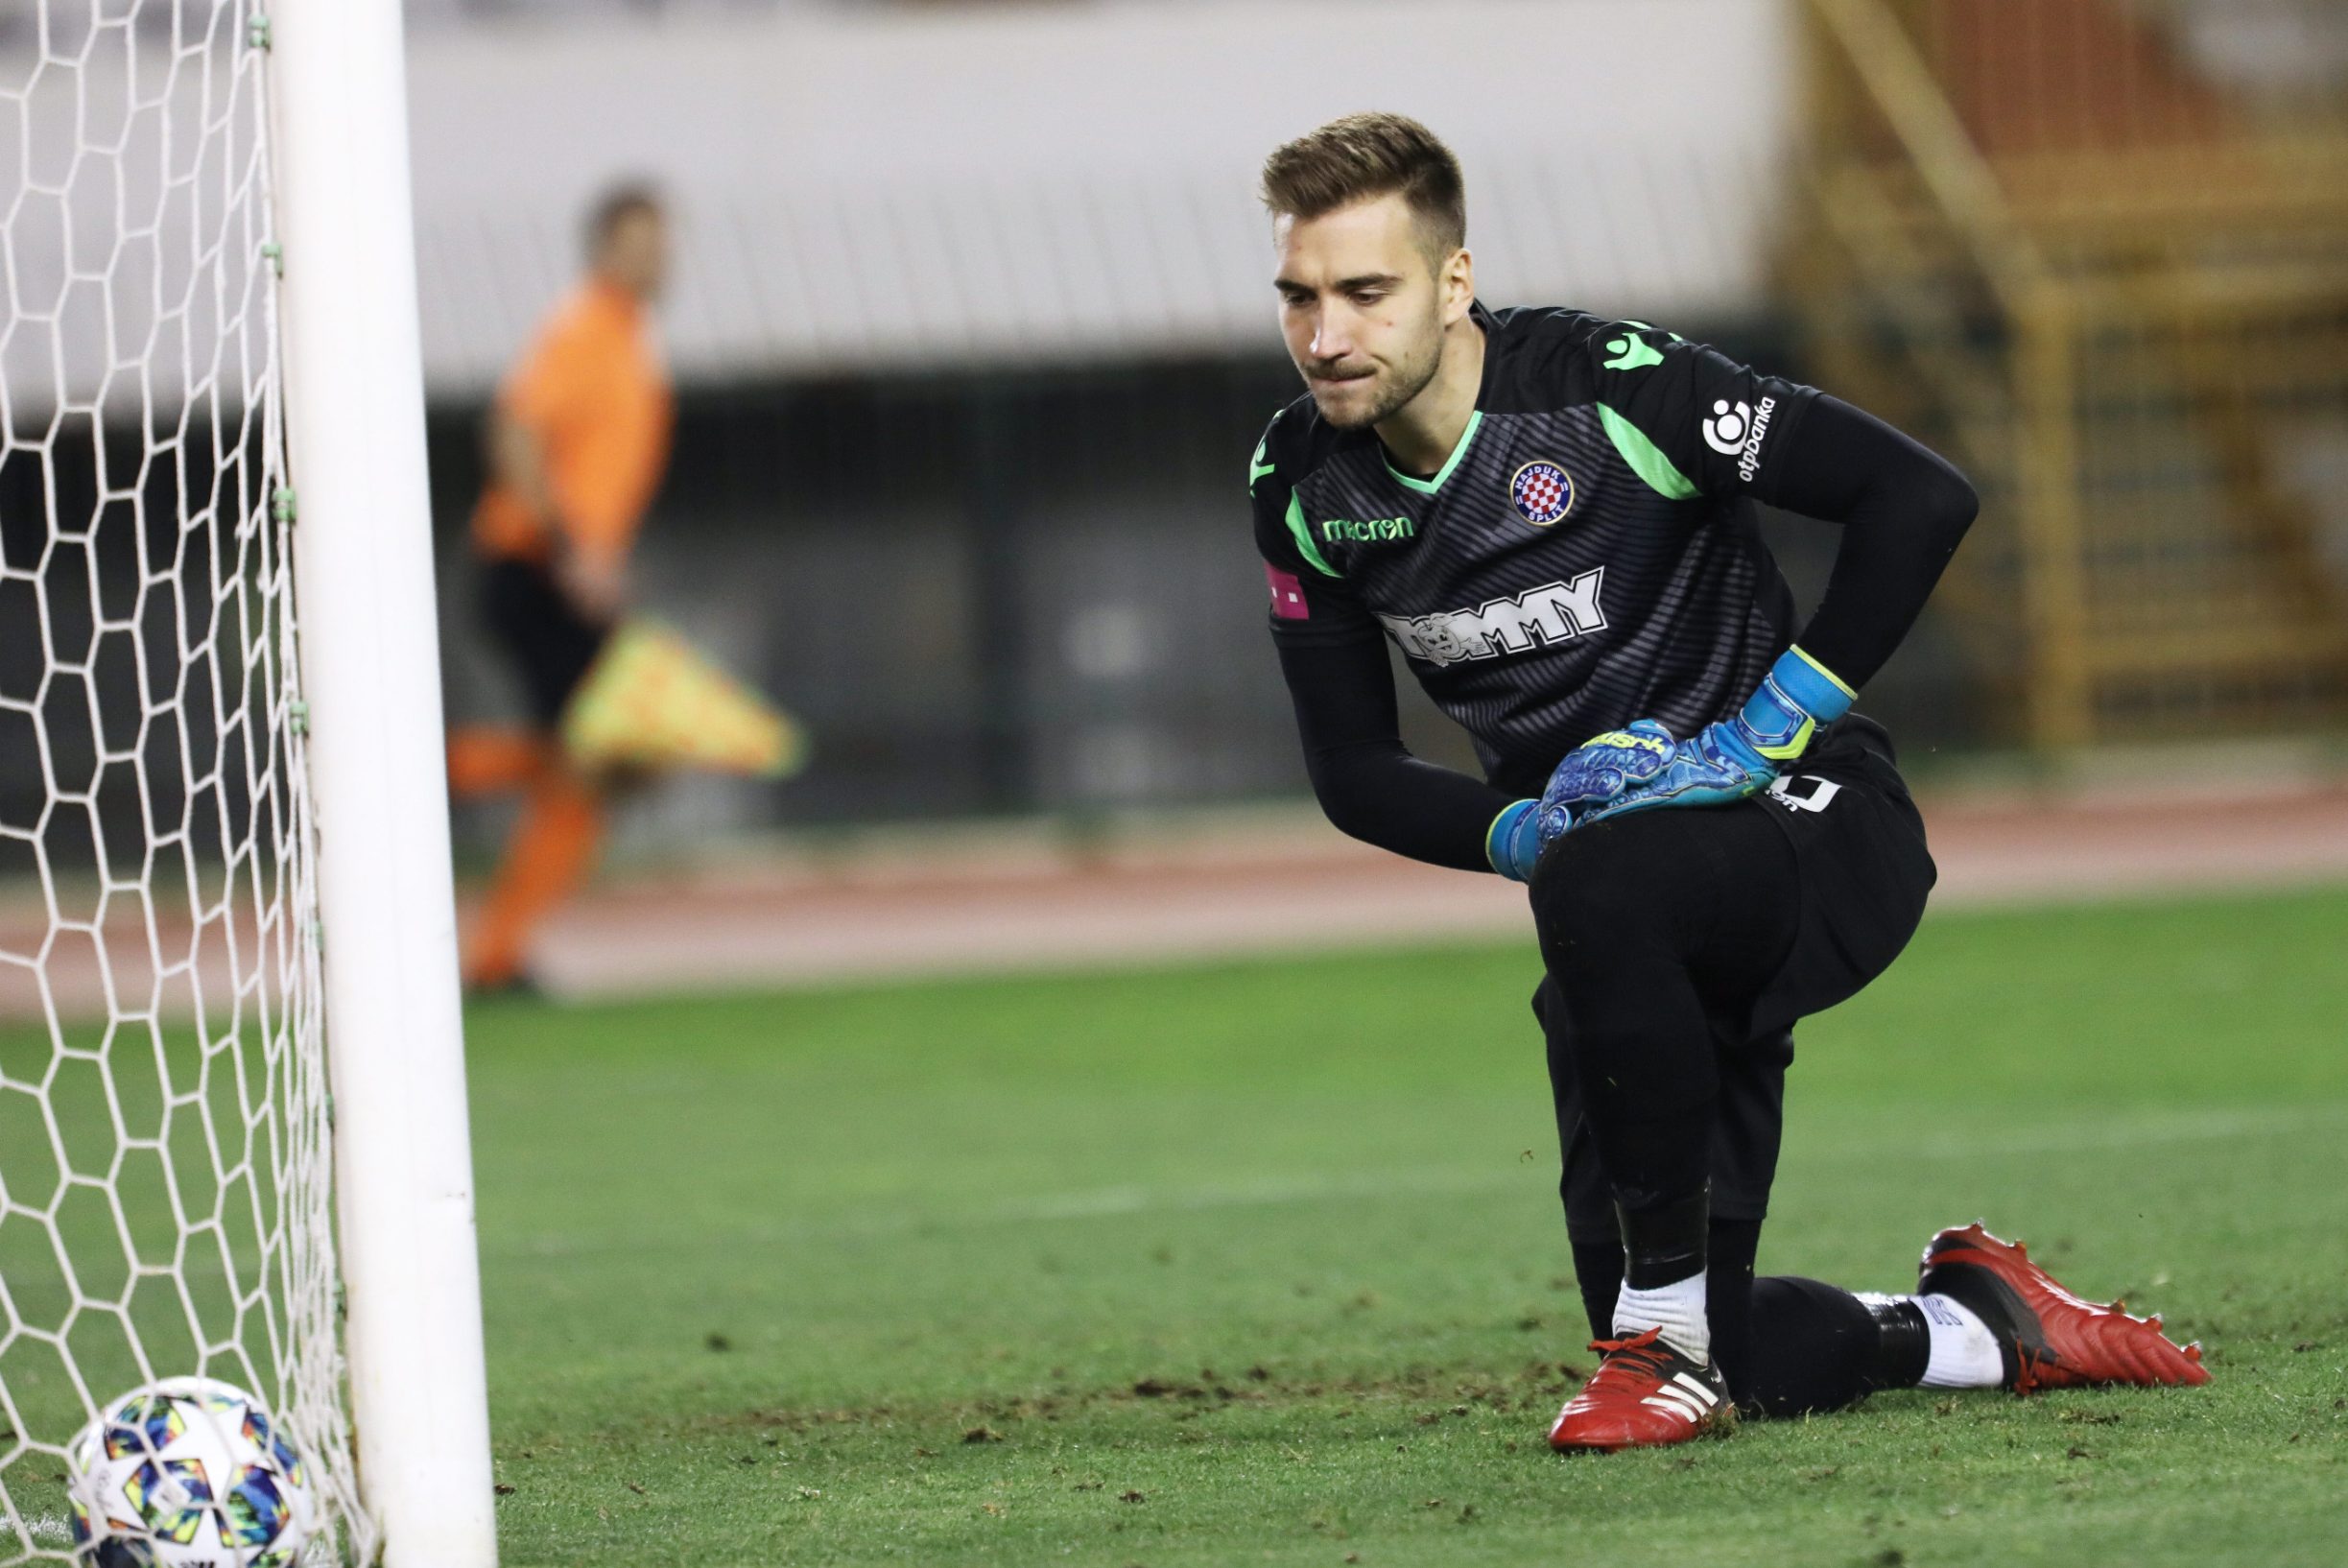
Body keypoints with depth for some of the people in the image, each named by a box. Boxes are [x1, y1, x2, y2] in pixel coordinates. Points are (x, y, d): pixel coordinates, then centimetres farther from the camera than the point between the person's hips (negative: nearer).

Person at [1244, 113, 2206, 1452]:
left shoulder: (1610, 389, -20)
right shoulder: (1305, 485, -3)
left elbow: (1920, 496, -19)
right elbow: (1355, 773, 4)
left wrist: (1759, 738, -20)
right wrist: (1528, 830, -15)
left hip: (1819, 833, -6)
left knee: (1604, 883, -41)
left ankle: (1670, 1328, -27)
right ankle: (1978, 1328, 25)